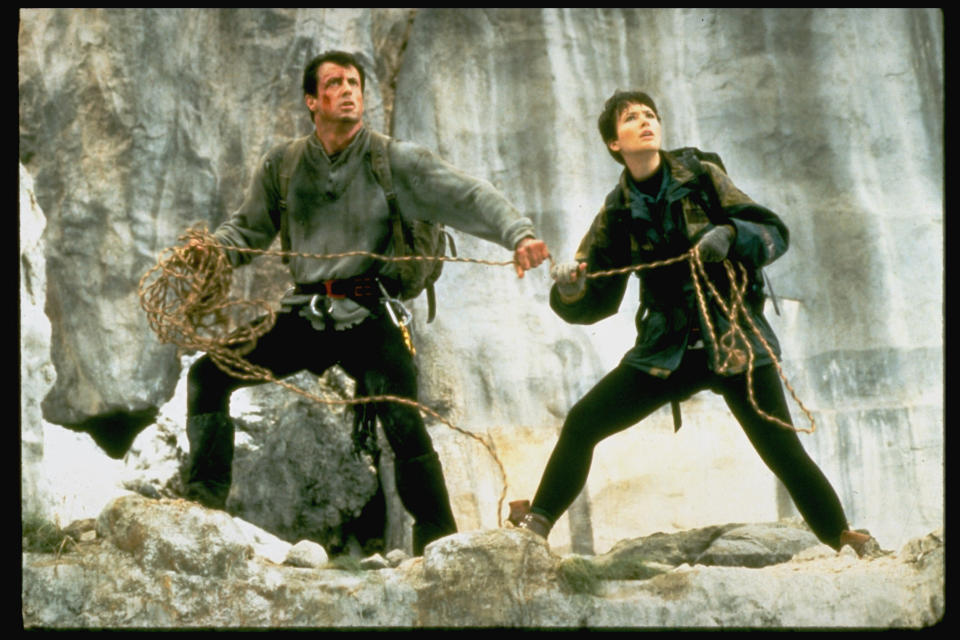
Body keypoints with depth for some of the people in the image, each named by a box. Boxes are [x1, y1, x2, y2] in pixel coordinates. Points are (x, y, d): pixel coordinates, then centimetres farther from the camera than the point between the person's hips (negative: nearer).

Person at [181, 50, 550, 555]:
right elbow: (250, 228, 18)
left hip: (366, 318, -4)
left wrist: (517, 232, -29)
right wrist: (211, 246, -4)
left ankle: (439, 545, -7)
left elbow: (468, 197, -13)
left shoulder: (395, 162, -5)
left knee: (404, 425, -18)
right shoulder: (283, 165, 6)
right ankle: (205, 495, 10)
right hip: (303, 314, 4)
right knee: (209, 374, -1)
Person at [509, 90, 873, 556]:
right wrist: (569, 288, -17)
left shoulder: (701, 177, -2)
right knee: (581, 424, -5)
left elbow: (777, 234, -3)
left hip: (735, 339, -3)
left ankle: (844, 542, 9)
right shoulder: (617, 215, 4)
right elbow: (596, 303, 6)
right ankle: (537, 525, 9)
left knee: (783, 451, -7)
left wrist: (730, 234, -24)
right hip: (666, 349, 3)